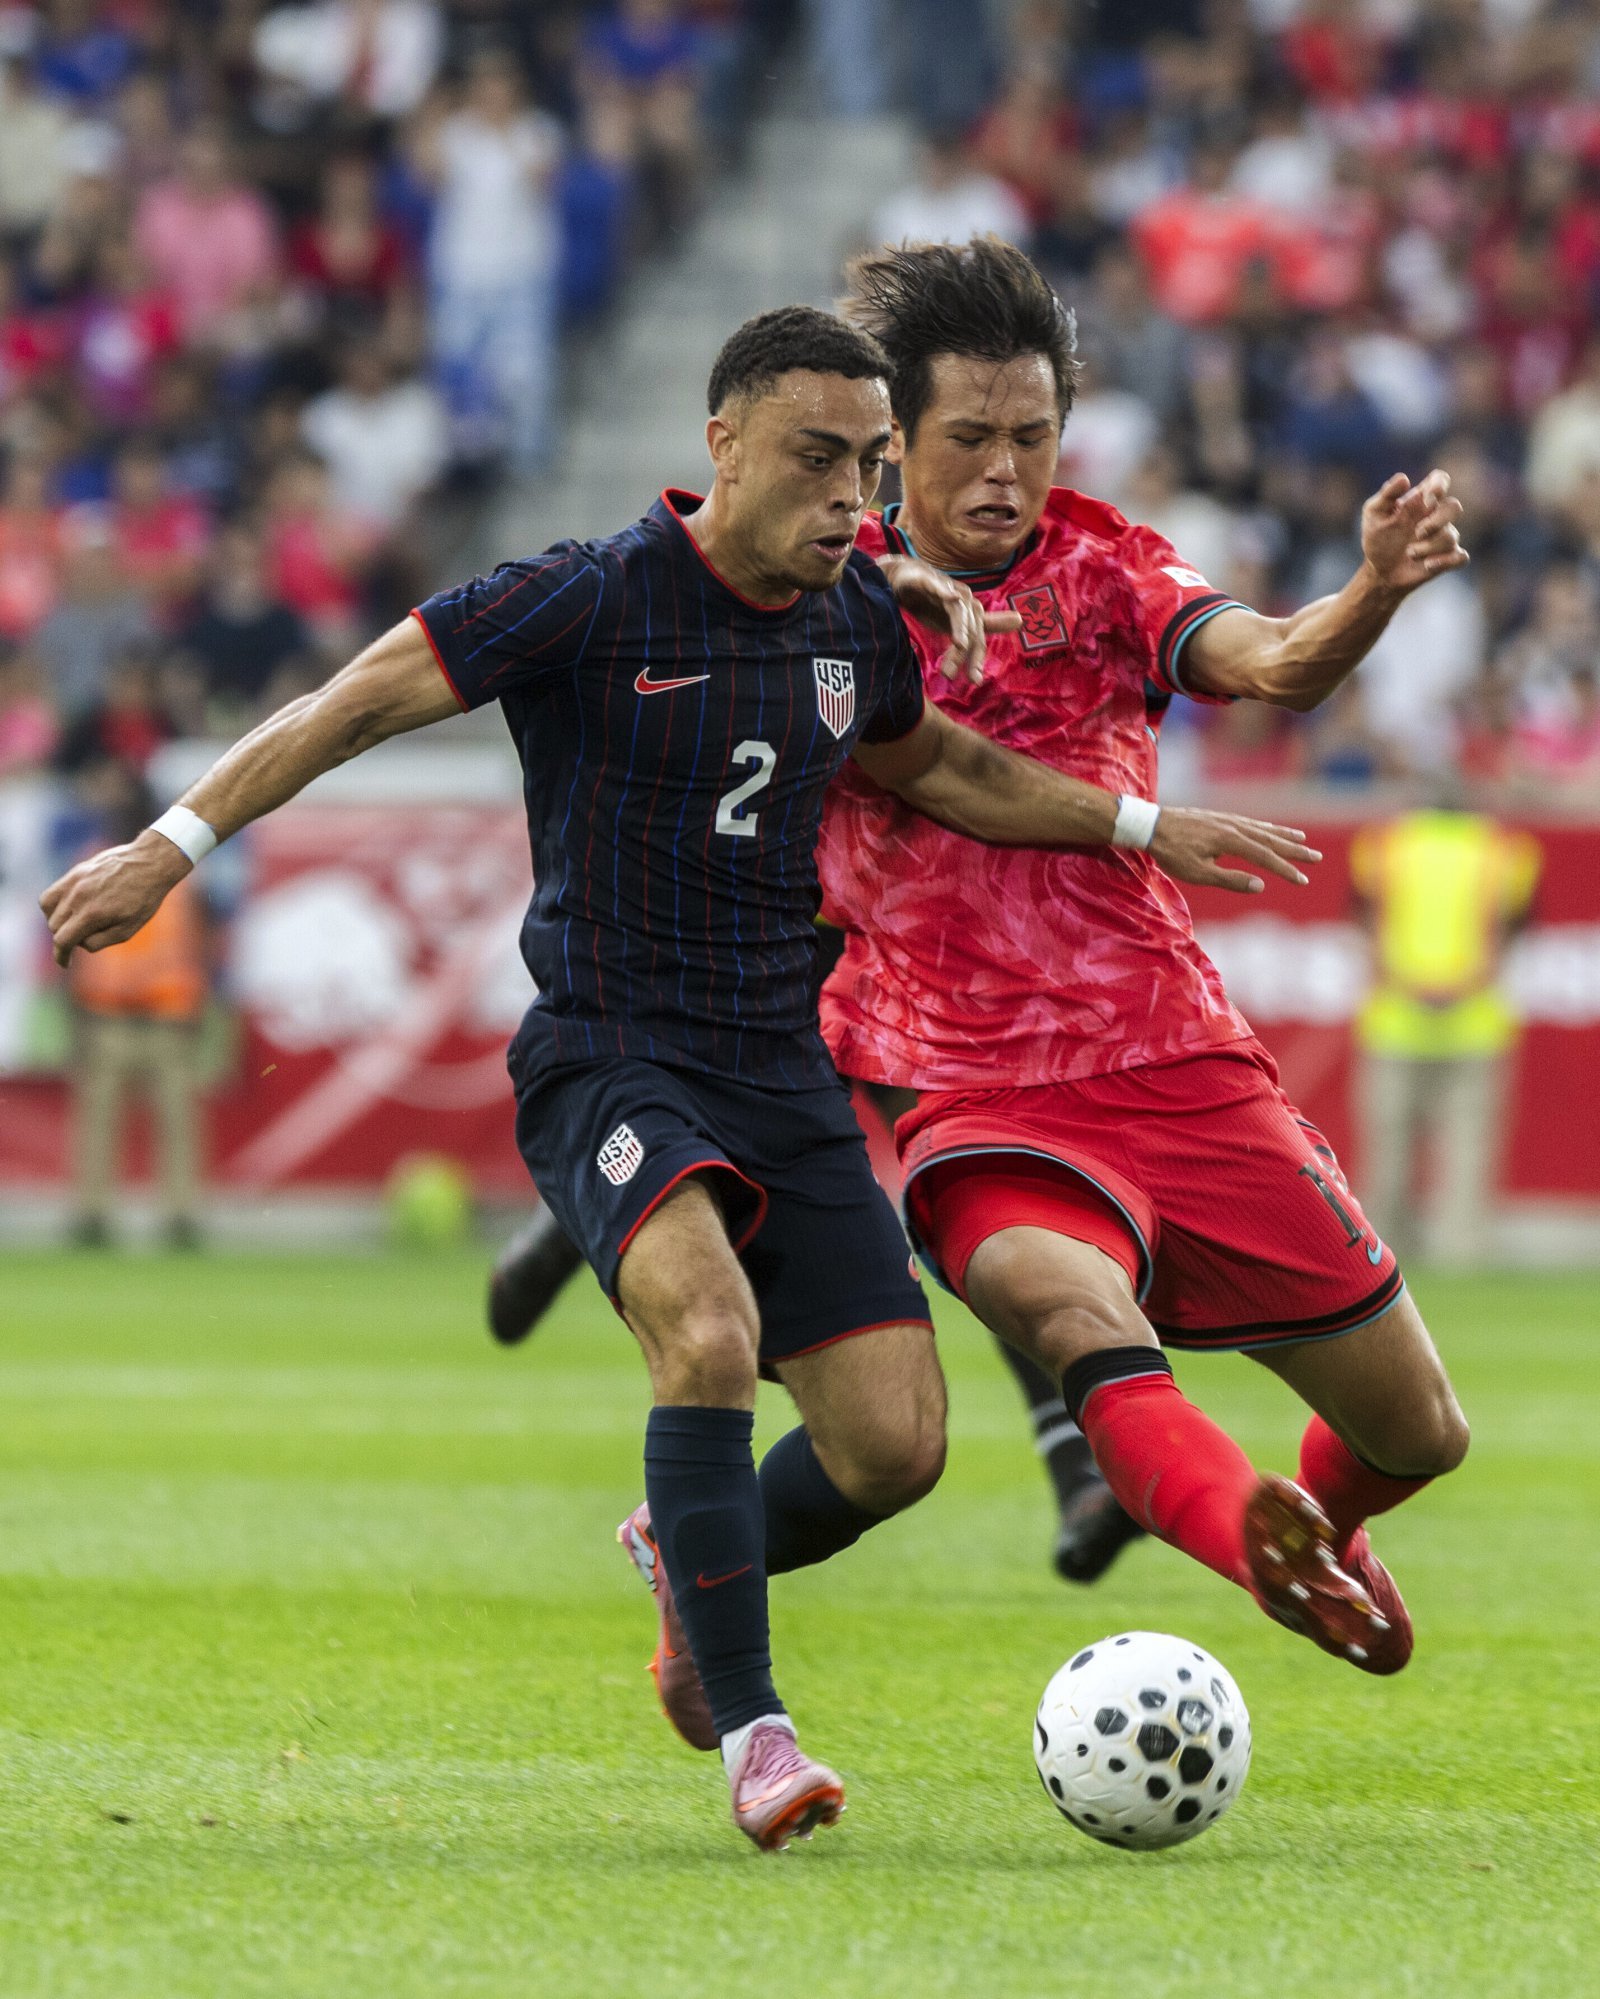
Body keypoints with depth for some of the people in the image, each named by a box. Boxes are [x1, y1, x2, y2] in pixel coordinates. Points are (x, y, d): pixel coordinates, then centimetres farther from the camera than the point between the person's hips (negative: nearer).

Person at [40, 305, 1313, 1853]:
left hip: (782, 1072, 6)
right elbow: (356, 702, -8)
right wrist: (173, 846, -14)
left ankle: (691, 1555, 29)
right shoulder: (595, 601, -12)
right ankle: (751, 1735, -22)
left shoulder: (856, 620, 6)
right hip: (608, 1065, -6)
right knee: (711, 1331, -33)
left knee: (897, 1444, -4)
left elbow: (938, 768, 27)